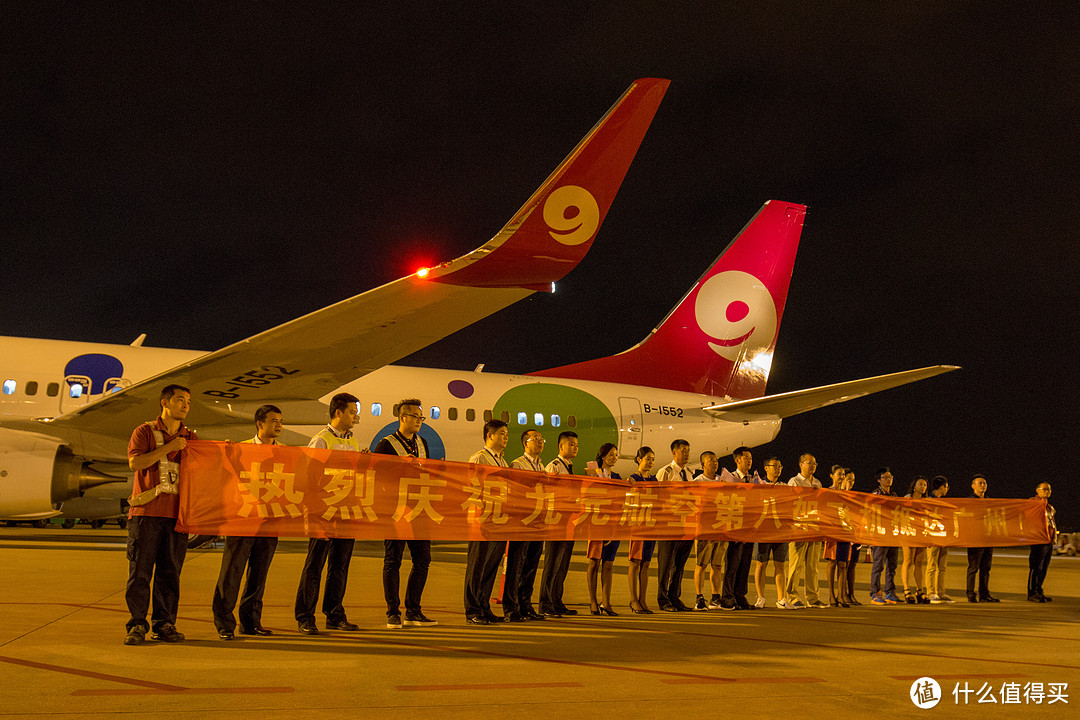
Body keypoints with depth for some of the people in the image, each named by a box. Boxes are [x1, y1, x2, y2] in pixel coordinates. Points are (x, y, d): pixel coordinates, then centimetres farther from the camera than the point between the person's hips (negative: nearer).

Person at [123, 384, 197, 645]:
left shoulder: (190, 438, 18)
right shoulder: (145, 432, 6)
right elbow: (134, 462, -9)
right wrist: (168, 448, -10)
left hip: (176, 513, 3)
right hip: (147, 511, -3)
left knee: (170, 572, 4)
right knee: (140, 570, -3)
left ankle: (164, 624, 10)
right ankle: (137, 625, 3)